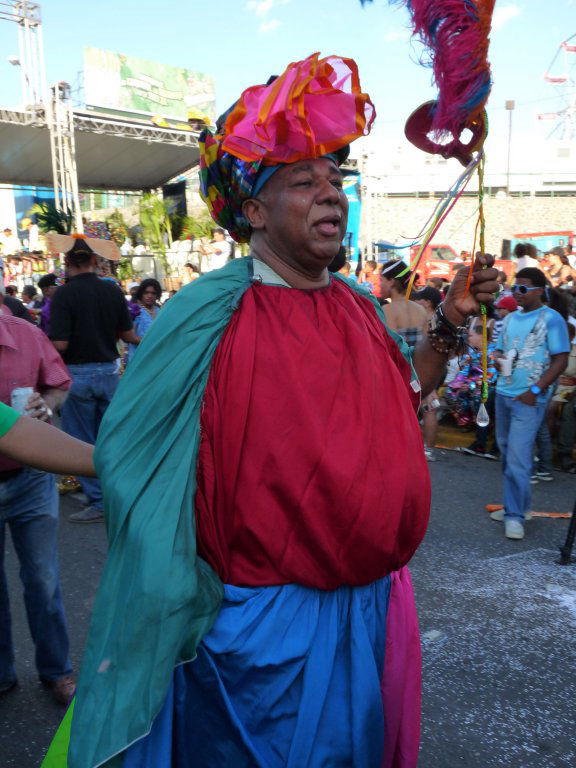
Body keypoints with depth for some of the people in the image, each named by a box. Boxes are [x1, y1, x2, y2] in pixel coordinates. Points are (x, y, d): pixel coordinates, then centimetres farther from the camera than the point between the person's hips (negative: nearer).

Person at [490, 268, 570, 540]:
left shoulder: (551, 319, -6)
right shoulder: (510, 319, 12)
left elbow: (560, 360, -9)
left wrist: (535, 391, -16)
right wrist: (499, 358, -1)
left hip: (528, 399, -7)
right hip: (503, 394, 7)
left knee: (518, 457, -9)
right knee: (506, 453, 12)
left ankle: (515, 515, -1)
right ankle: (516, 505, 25)